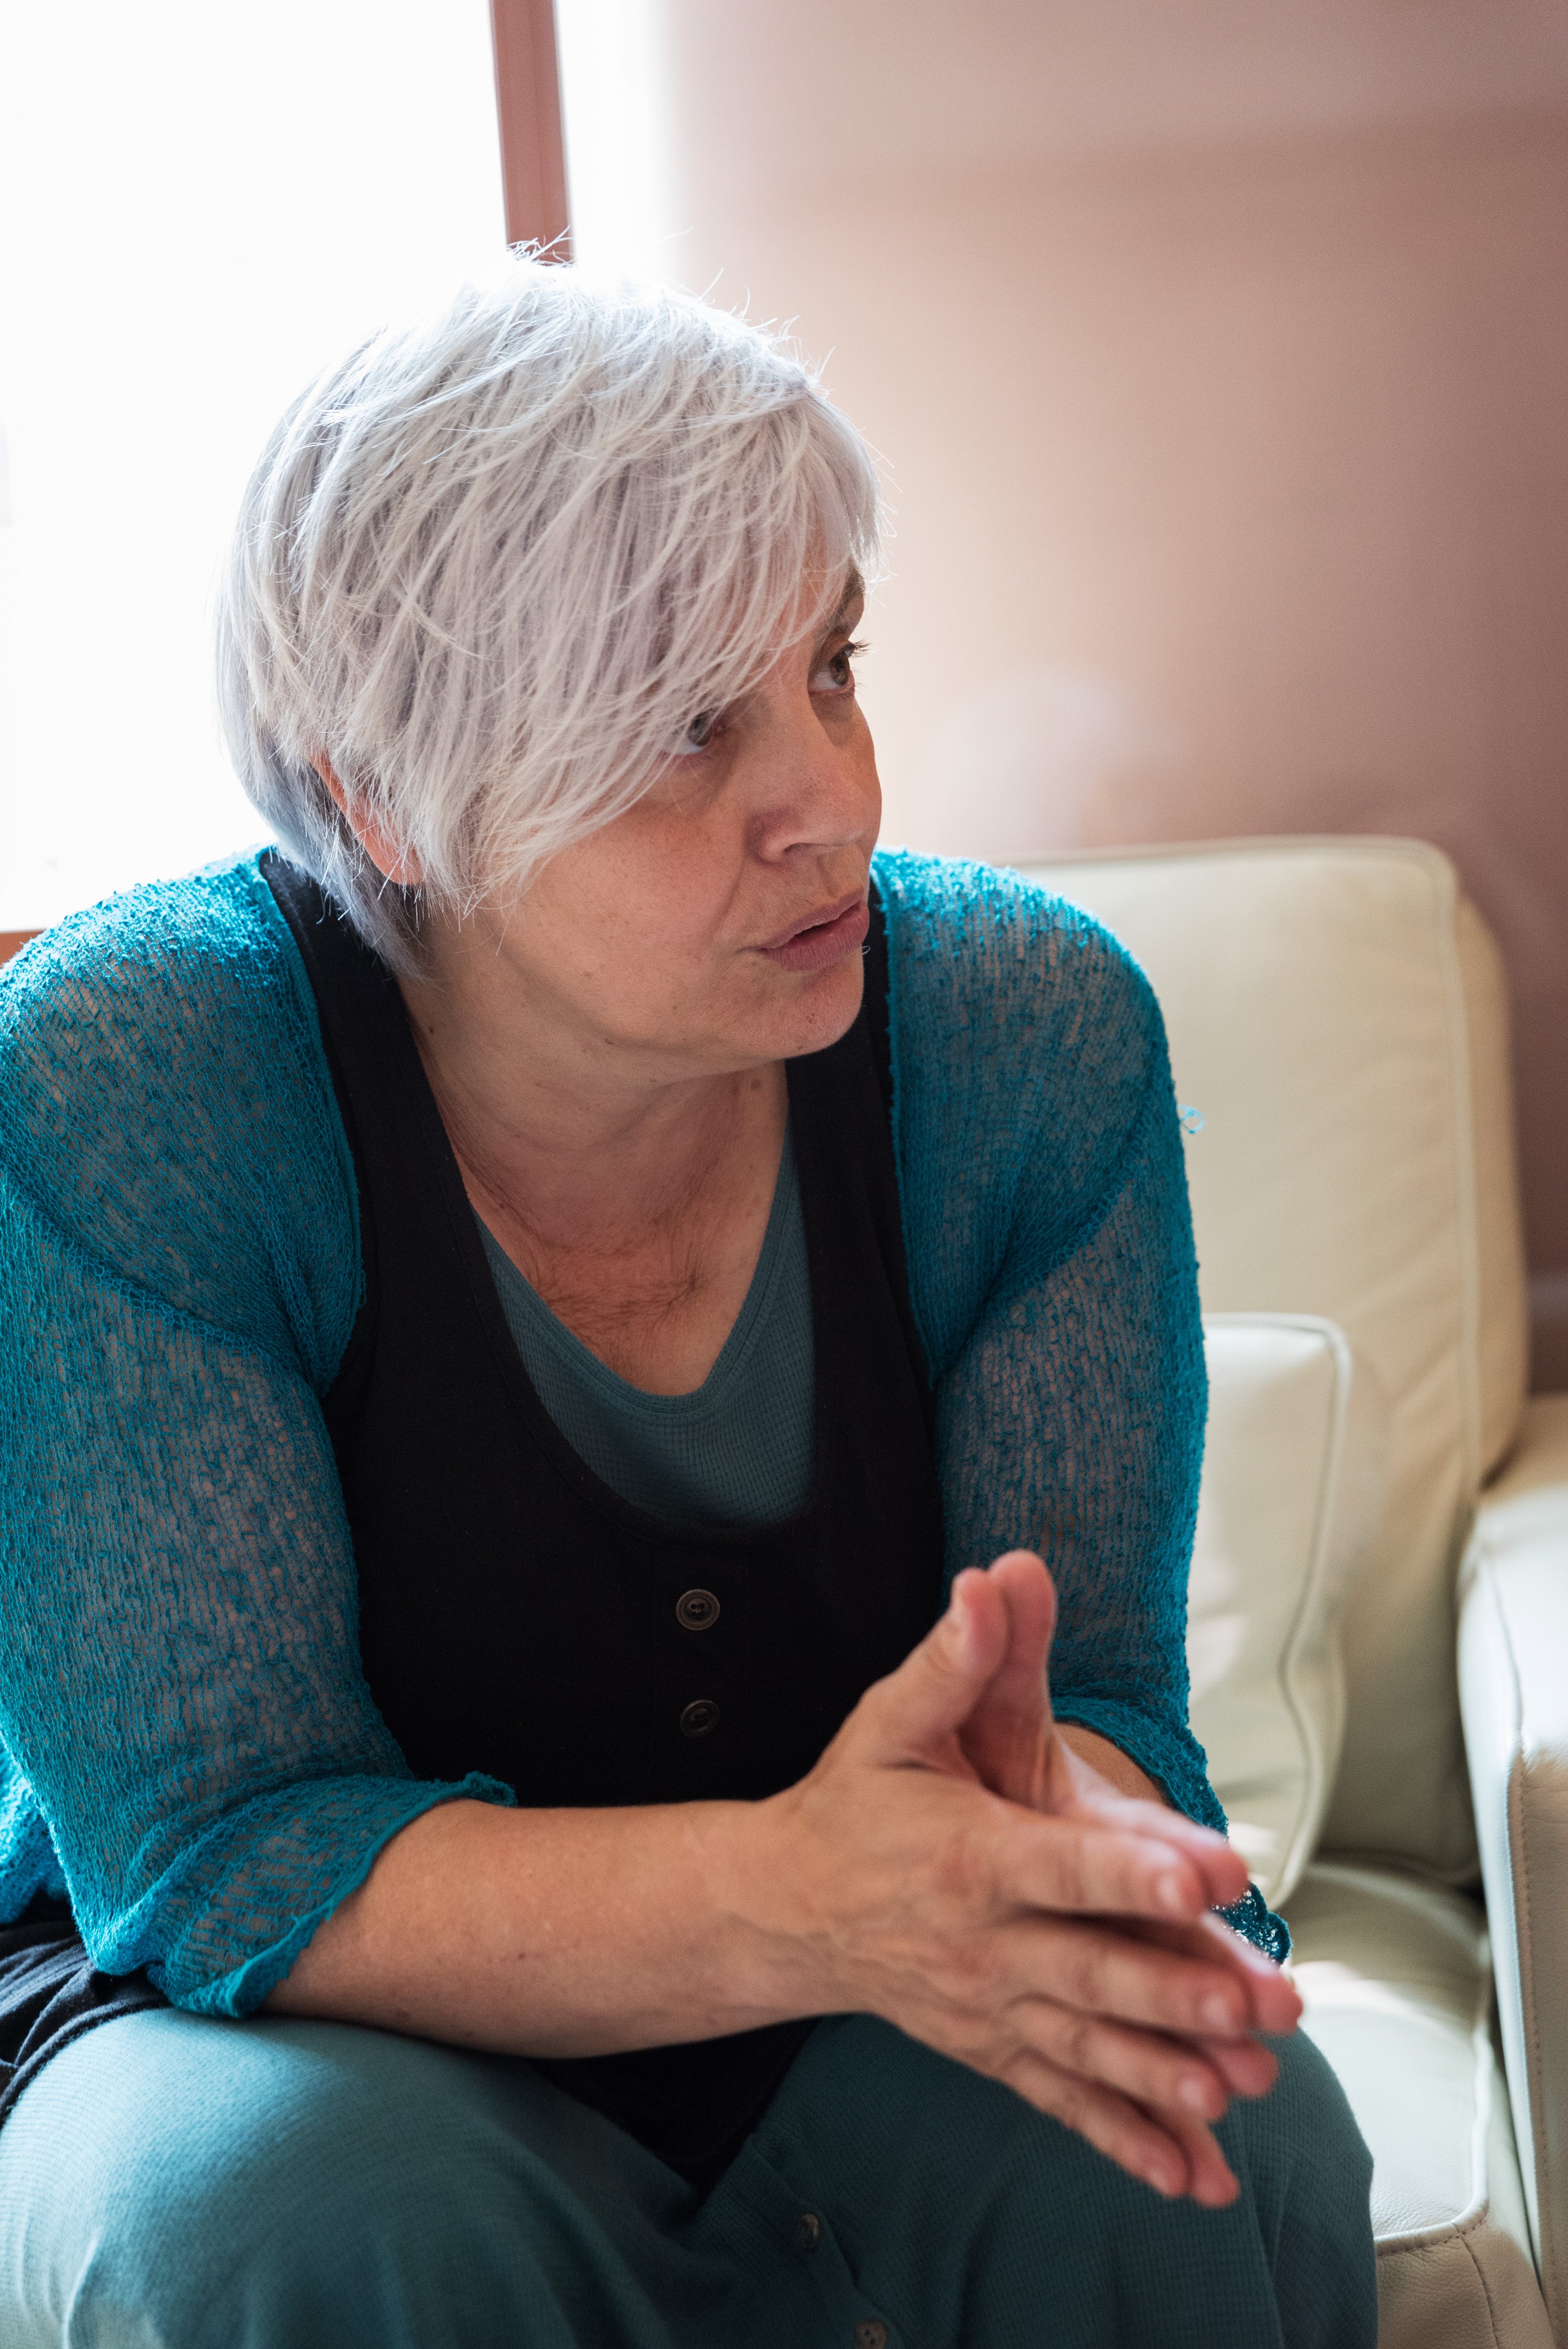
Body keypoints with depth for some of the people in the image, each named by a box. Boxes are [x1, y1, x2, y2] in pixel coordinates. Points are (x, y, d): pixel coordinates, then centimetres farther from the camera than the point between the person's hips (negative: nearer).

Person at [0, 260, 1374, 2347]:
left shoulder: (1038, 1033, -12)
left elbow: (1105, 1696, -10)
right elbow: (212, 1855, -23)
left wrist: (1044, 1815, -37)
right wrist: (784, 1901, -40)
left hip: (828, 2066, 3)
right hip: (275, 2033, -2)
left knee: (1228, 2155, -27)